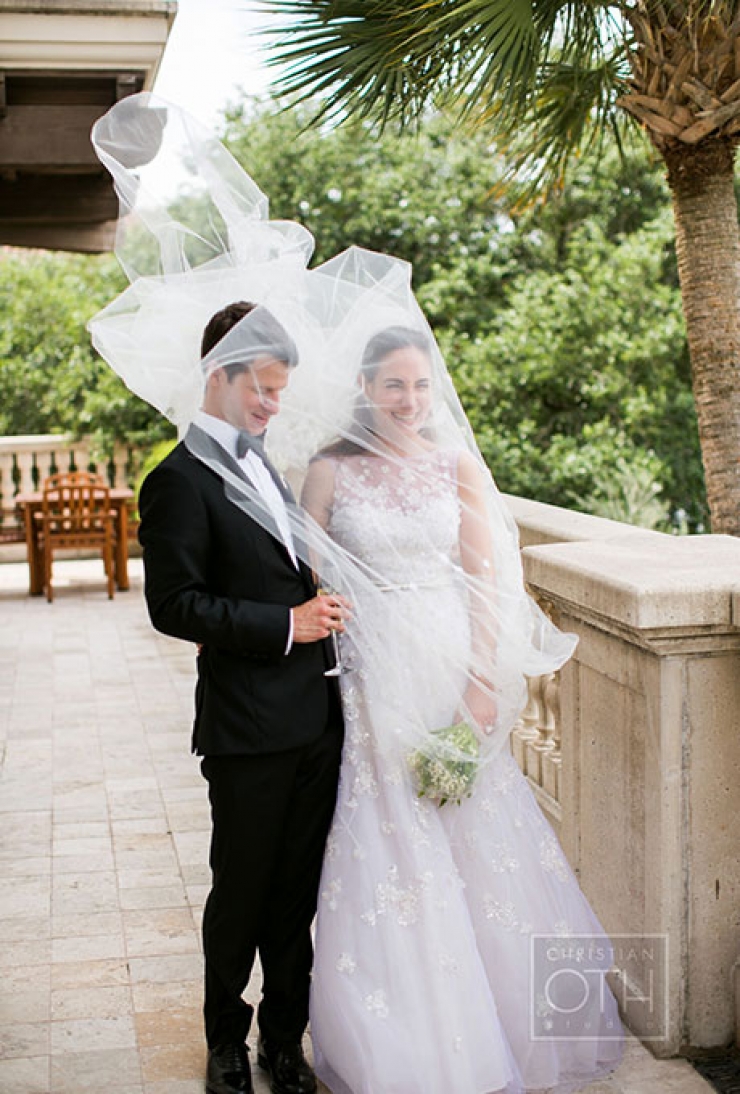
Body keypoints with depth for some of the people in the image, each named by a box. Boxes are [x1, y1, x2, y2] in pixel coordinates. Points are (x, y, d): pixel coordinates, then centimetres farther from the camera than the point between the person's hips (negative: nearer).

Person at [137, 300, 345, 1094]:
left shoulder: (260, 465, 15)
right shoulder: (181, 480, -11)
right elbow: (173, 605, -17)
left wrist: (323, 606, 9)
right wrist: (285, 625, -18)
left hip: (312, 721, 7)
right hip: (248, 731, -7)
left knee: (296, 893, 15)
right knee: (241, 893, 10)